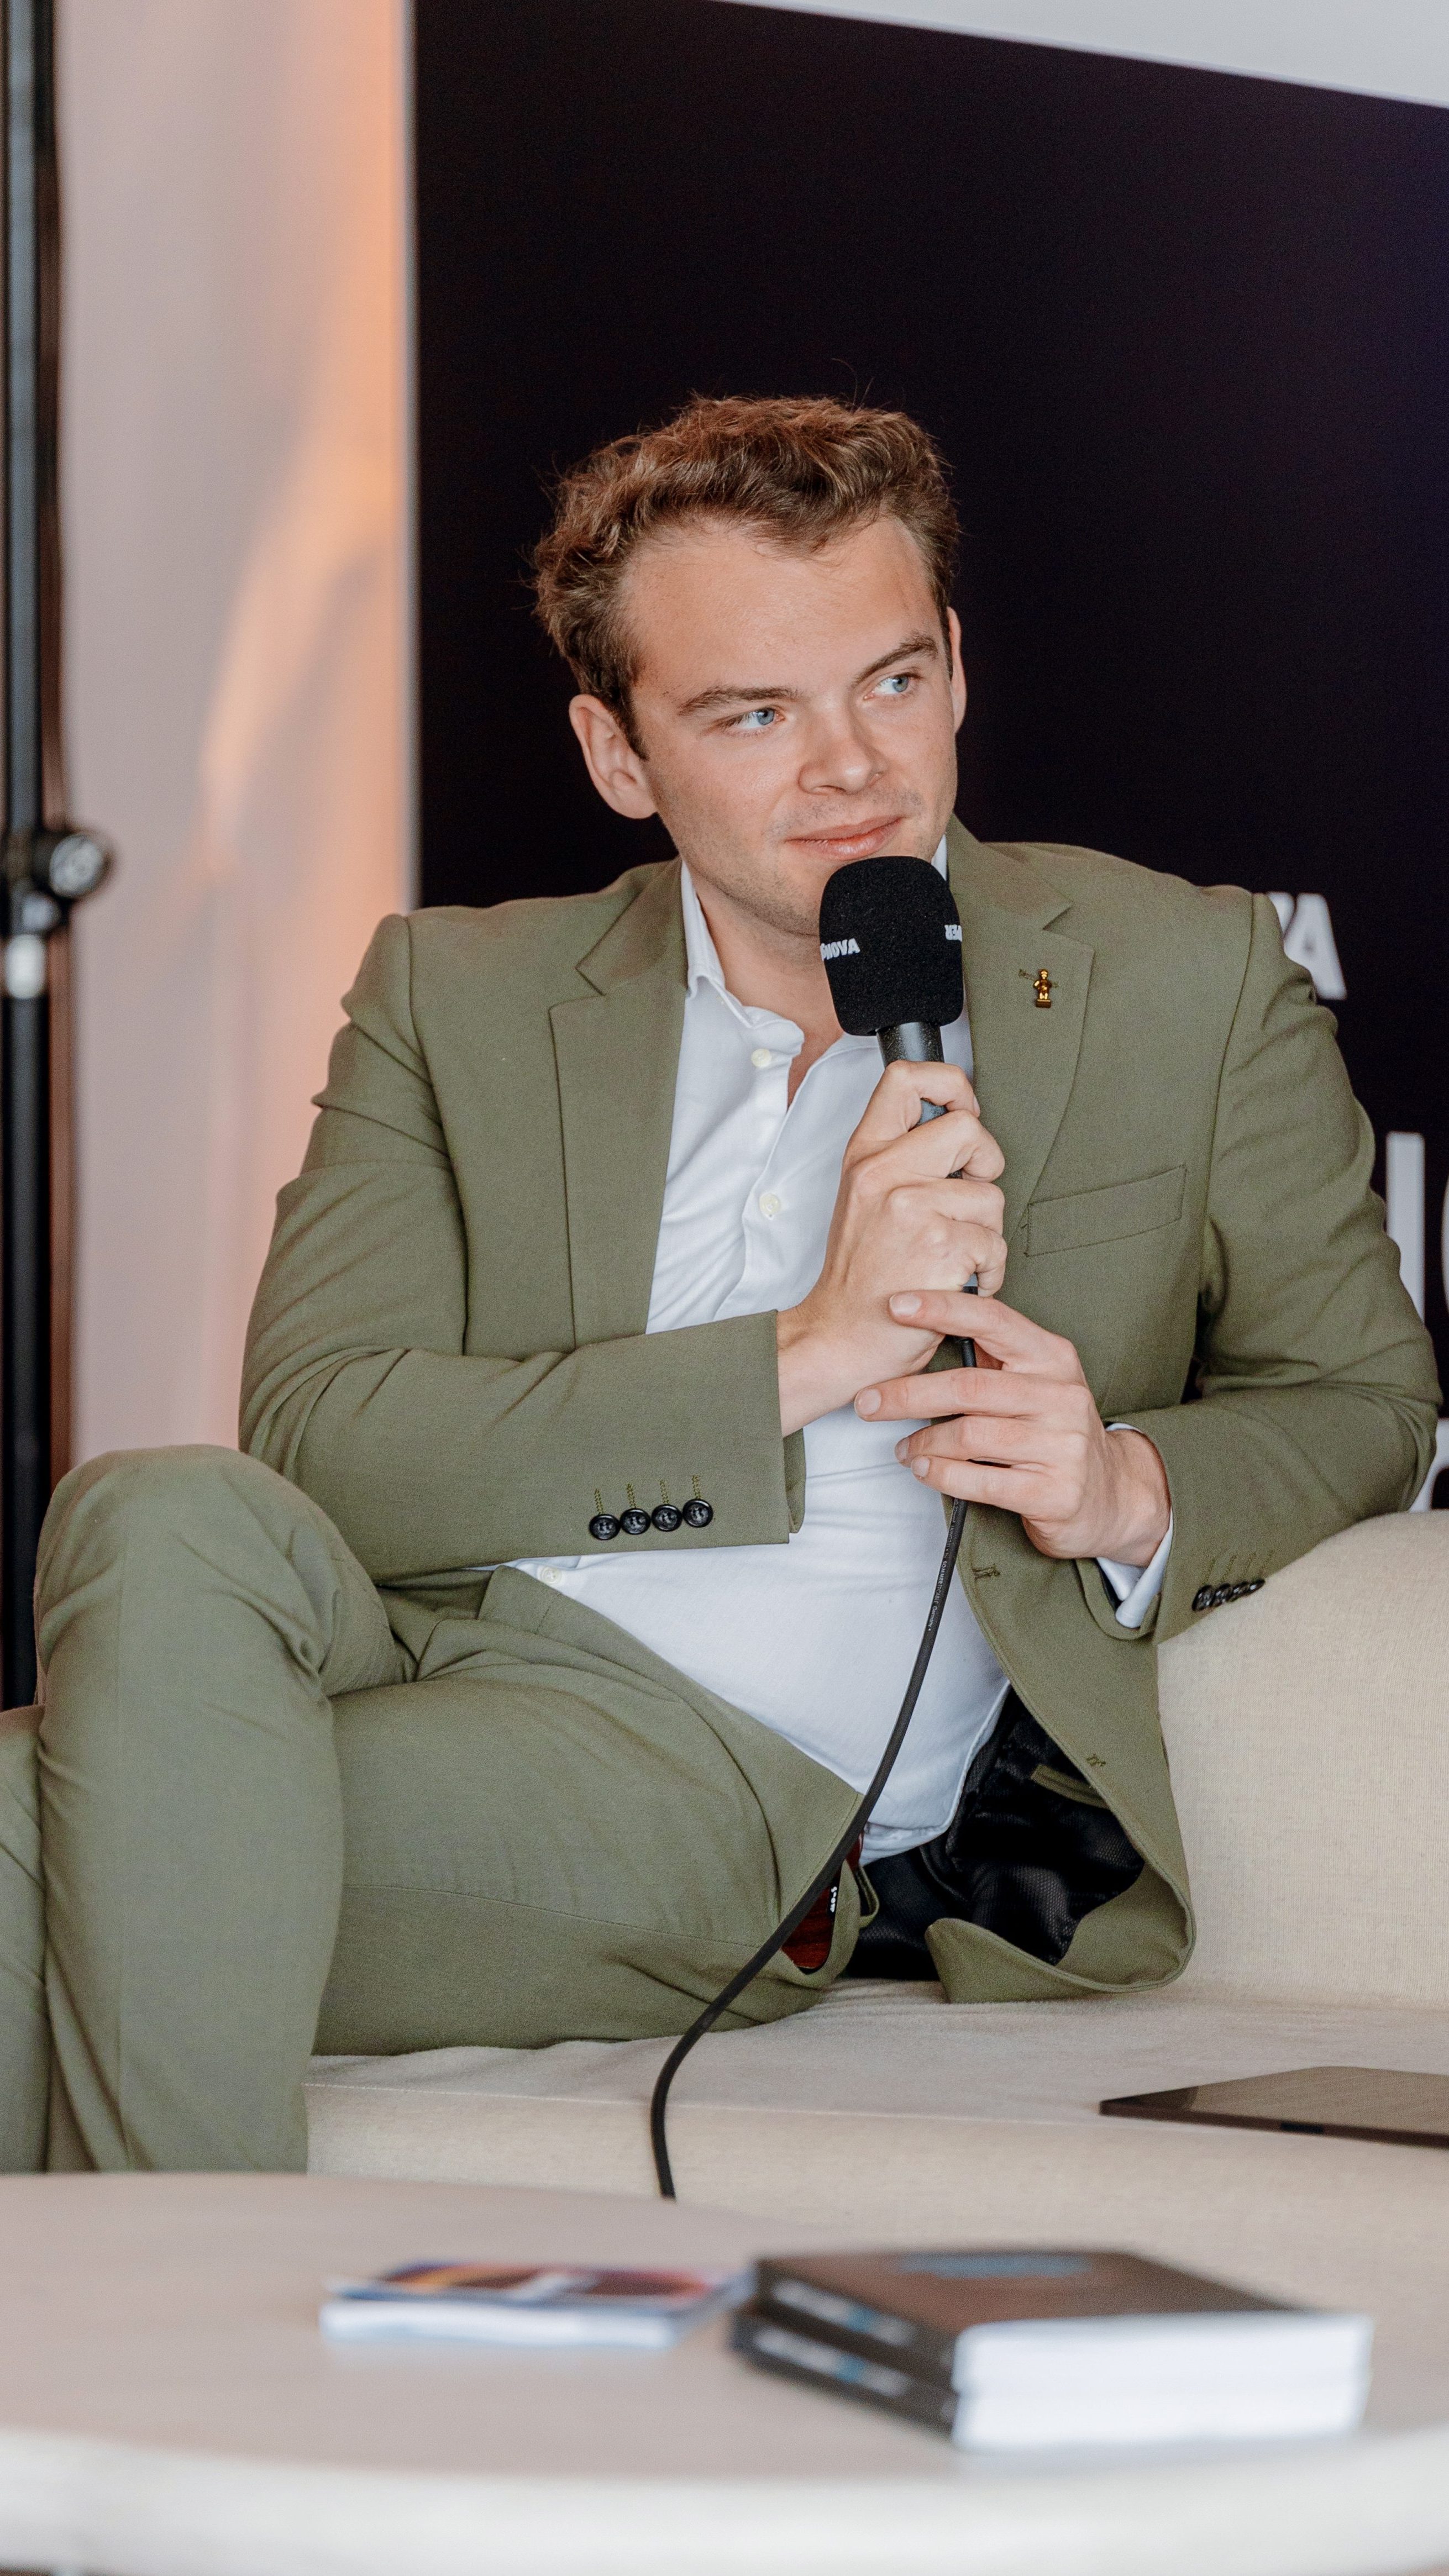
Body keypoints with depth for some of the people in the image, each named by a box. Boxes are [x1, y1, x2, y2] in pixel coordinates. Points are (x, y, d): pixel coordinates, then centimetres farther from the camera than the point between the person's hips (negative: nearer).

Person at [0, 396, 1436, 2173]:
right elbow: (311, 1433, -1)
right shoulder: (455, 1001, 13)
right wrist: (796, 1360, -11)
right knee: (164, 1526, -34)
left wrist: (1134, 1489, -6)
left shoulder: (1191, 984, 12)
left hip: (753, 1804, -3)